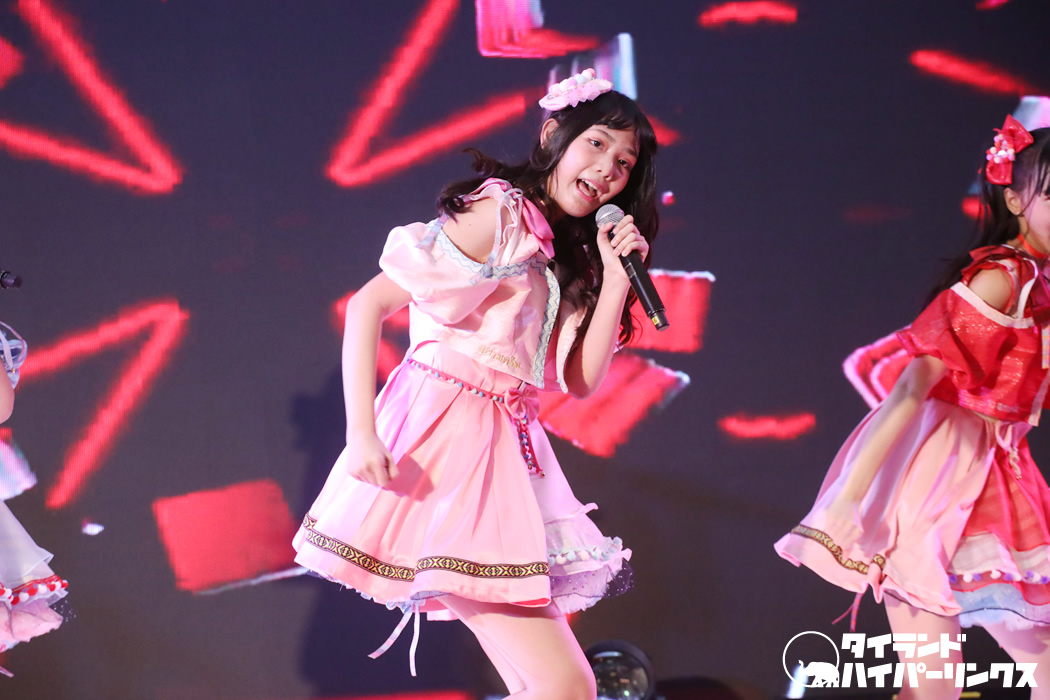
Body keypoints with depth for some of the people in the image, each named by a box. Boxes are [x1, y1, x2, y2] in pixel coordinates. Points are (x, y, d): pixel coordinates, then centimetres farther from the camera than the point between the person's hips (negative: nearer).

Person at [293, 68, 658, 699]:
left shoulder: (565, 258, 19)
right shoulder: (499, 212, -7)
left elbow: (582, 380, 10)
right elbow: (368, 304, -12)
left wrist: (617, 277, 2)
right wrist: (362, 431, -21)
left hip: (506, 452, 9)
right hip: (451, 441, -9)